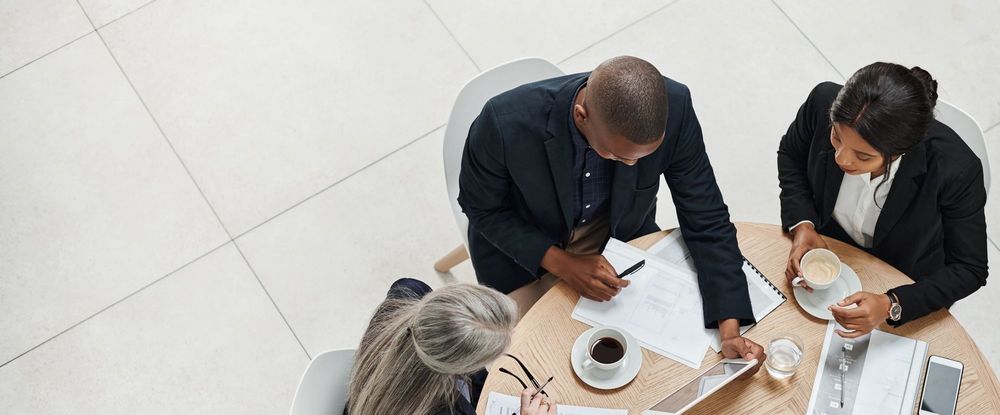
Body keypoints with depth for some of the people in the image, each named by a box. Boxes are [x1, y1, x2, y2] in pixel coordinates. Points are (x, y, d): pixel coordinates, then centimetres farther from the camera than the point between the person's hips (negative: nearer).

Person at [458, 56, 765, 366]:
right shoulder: (506, 121, -37)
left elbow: (705, 218, -20)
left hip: (620, 230, 2)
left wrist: (730, 330, -27)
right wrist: (559, 262, -28)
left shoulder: (674, 108, -31)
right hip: (526, 245, -2)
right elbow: (481, 207, -16)